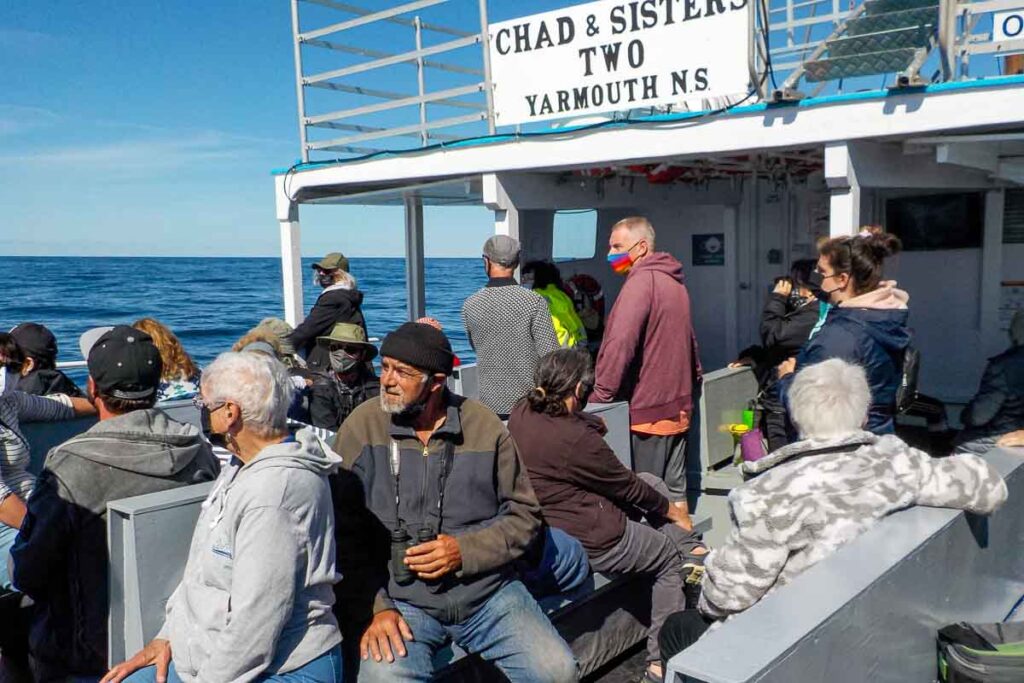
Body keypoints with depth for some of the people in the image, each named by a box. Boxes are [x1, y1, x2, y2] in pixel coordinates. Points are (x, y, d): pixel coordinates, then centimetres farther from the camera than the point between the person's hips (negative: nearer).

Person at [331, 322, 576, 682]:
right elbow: (344, 531, -5)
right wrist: (372, 608, -14)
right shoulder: (363, 426, -3)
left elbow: (524, 514, 5)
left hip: (488, 591, 2)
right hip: (399, 599, -1)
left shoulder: (483, 426, 0)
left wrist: (465, 551, -11)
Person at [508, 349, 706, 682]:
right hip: (589, 541, -8)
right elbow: (628, 487, -13)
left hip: (546, 526, 8)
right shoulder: (577, 439, -30)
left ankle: (693, 552, 22)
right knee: (672, 560, 17)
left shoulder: (522, 413, -8)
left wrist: (588, 422, 1)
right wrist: (672, 511, 3)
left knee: (651, 481, 19)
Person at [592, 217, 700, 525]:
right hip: (678, 404, 9)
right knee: (675, 488, 15)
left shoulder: (642, 281, -15)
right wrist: (693, 377, 33)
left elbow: (619, 344, -25)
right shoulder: (674, 281, 15)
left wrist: (601, 395, -21)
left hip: (648, 408, -9)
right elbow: (688, 339, 26)